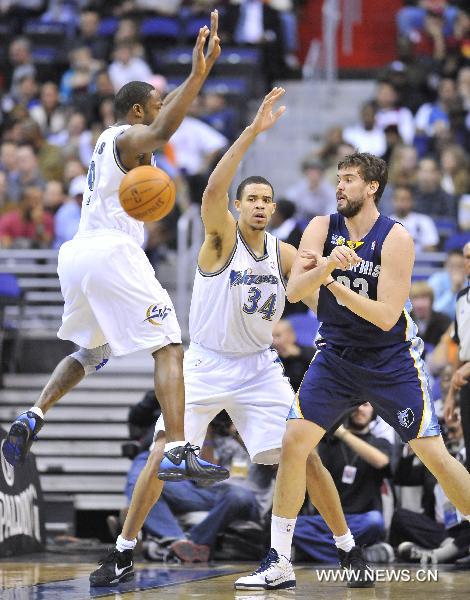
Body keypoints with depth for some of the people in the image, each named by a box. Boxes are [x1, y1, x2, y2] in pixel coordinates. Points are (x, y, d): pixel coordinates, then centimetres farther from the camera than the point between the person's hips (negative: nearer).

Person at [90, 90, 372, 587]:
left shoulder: (283, 253, 2)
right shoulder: (222, 236, -11)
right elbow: (213, 188, -31)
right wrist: (253, 131, -40)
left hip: (259, 368, 3)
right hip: (206, 365, -3)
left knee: (305, 456, -4)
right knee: (163, 453, -12)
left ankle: (348, 547, 8)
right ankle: (123, 552, -1)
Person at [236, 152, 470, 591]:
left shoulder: (395, 238, -15)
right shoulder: (322, 228, -5)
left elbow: (386, 316, -20)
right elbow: (294, 292, -16)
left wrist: (331, 282, -25)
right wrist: (327, 266, -36)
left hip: (392, 361, -3)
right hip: (337, 354, 3)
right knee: (293, 443, -11)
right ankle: (278, 563, -5)